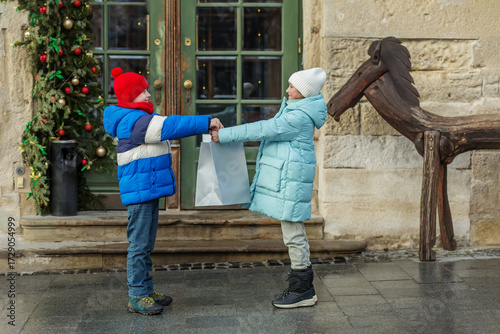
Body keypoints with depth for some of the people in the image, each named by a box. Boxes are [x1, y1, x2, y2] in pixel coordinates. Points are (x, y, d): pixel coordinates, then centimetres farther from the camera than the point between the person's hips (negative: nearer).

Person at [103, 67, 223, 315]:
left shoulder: (143, 117, 18)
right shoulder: (131, 120, -16)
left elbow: (168, 128, 18)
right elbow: (169, 127, -22)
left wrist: (206, 126, 8)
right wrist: (205, 122, -18)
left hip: (150, 188, 11)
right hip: (138, 190, -11)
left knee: (146, 244, 15)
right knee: (139, 243, -5)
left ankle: (145, 290, 23)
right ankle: (136, 297, 2)